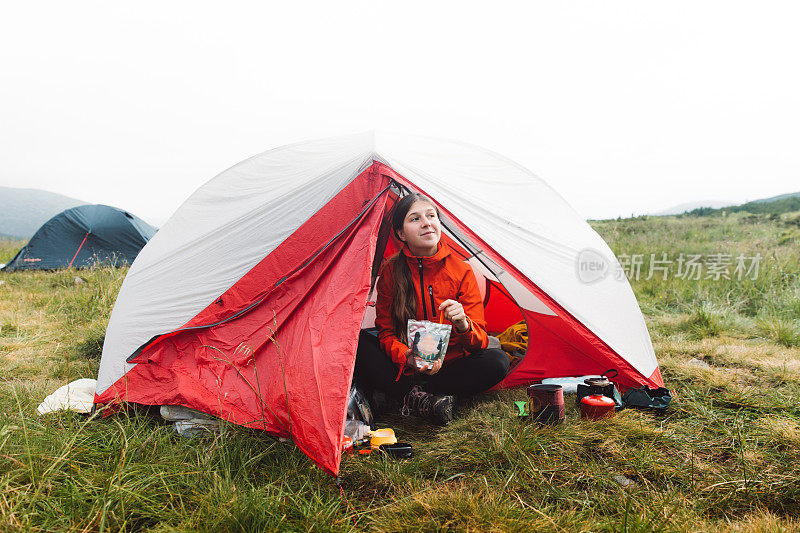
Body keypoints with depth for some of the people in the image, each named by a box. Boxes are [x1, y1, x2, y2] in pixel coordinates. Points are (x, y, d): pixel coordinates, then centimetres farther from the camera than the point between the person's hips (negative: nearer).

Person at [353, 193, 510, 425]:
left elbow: (480, 340, -10)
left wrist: (463, 325, -35)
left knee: (498, 361, -27)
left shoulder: (461, 271, -9)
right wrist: (407, 357, -30)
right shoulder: (390, 272, -7)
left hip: (449, 367, 1)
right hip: (404, 368, 0)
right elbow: (386, 334, -8)